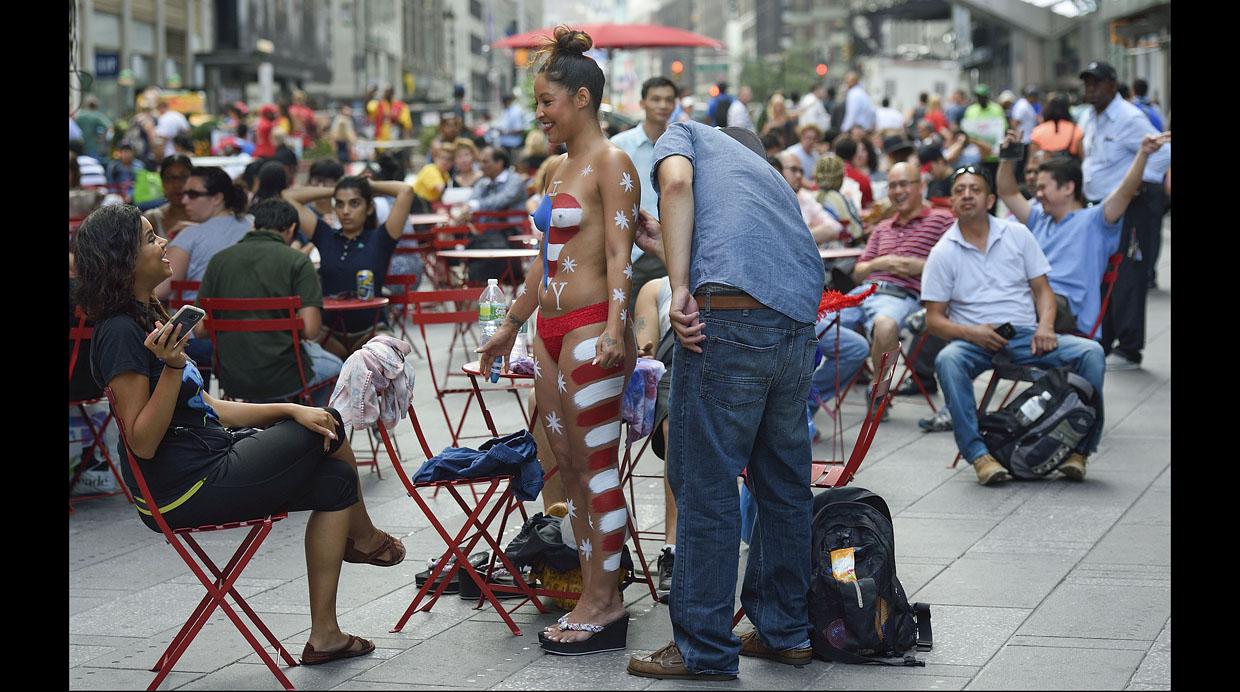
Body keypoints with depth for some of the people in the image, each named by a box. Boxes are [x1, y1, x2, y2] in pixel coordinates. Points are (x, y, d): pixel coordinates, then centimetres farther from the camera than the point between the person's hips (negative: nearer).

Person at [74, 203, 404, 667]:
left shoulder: (146, 317, 13)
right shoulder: (119, 333, -19)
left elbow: (206, 409, 14)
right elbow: (142, 442, -22)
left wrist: (289, 410, 6)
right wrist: (172, 367, -32)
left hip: (207, 461, 10)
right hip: (185, 490, -10)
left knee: (334, 482, 4)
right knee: (328, 428, 2)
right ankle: (364, 537, 29)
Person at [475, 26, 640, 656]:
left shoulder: (610, 163, -8)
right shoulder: (557, 169, 17)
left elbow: (619, 253, -15)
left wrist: (616, 329, -25)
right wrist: (511, 325, 28)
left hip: (590, 328, -9)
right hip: (551, 330, 9)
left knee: (597, 468, -5)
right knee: (569, 467, 9)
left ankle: (606, 605, 0)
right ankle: (591, 598, 13)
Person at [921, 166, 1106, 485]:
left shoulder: (1017, 235, 10)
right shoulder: (943, 253, 4)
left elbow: (1042, 289, 11)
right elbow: (934, 318, 2)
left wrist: (1045, 326, -9)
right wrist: (971, 333, -17)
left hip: (1025, 336, 2)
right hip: (974, 340, -2)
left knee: (1090, 352, -21)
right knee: (947, 360, -37)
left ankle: (1079, 447, -16)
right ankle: (978, 453, -36)